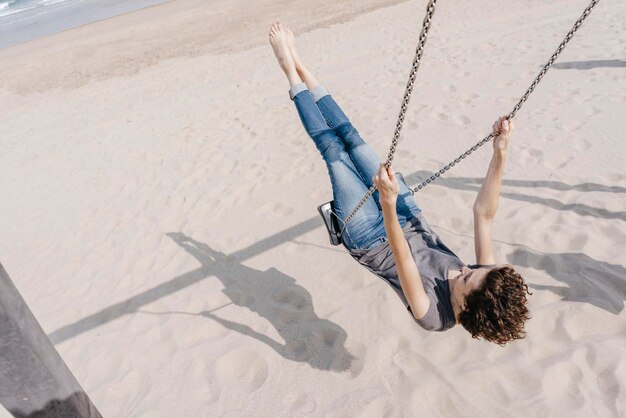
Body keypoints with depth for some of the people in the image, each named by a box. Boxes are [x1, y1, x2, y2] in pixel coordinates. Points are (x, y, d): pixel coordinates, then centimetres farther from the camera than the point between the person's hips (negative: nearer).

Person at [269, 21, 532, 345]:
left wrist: (389, 203, -58)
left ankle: (291, 70, 15)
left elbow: (402, 259, -43)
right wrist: (500, 154, -24)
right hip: (412, 222, 5)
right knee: (351, 138, 4)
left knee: (334, 150, -6)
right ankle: (299, 68, 22)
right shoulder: (485, 285, -15)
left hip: (372, 241, -5)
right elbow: (484, 214, -15)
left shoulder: (434, 316, -29)